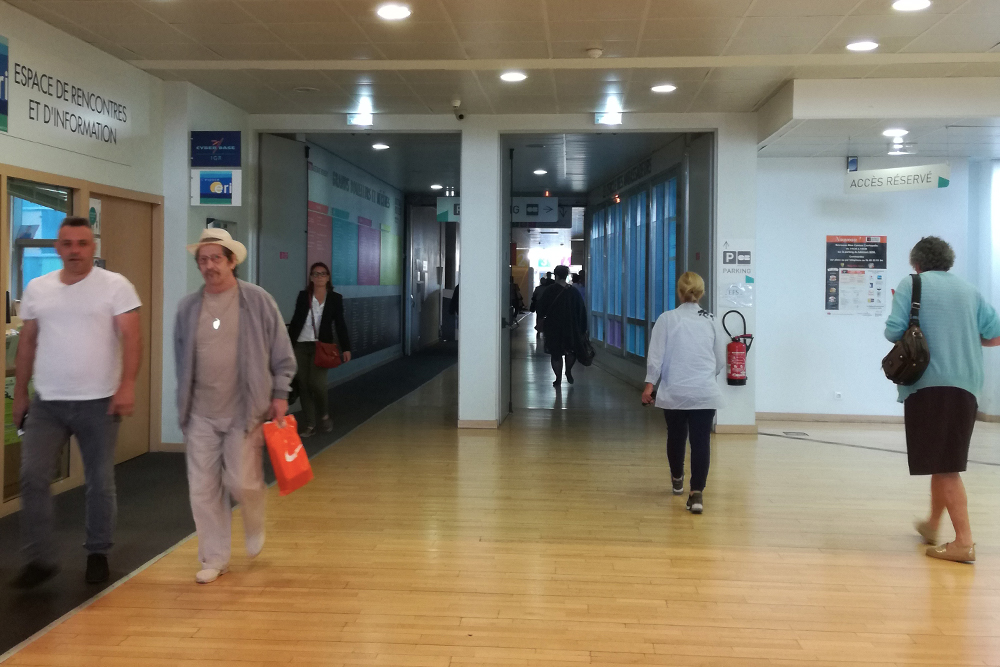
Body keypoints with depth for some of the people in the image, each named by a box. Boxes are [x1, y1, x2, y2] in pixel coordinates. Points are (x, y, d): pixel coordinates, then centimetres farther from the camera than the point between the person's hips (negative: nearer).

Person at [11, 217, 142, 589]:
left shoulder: (115, 286, -5)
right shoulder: (37, 289, 9)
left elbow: (131, 337, -11)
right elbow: (27, 343, 14)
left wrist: (127, 385, -22)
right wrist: (20, 393, 13)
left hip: (98, 402, -3)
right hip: (46, 403, 3)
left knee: (99, 483, 7)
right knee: (33, 478, -2)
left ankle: (98, 554, 23)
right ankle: (40, 559, 10)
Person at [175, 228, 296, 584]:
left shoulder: (258, 301, -3)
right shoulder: (188, 307, 5)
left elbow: (282, 354, 1)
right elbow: (181, 359, 15)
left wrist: (279, 394, -4)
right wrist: (184, 403, 14)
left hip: (245, 411, -3)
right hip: (201, 415, 3)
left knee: (241, 481, -4)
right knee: (203, 489, 5)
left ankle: (254, 527, 29)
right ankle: (214, 558, 21)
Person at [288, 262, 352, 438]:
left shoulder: (335, 298, 4)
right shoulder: (303, 296, 8)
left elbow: (340, 324, 4)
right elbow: (295, 321, 10)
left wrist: (346, 348, -2)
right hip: (301, 346, 2)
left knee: (316, 383, -14)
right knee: (303, 385, 1)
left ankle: (325, 415, 12)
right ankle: (310, 423, 12)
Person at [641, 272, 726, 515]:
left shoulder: (667, 318, -3)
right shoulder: (711, 320, 4)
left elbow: (656, 354, -7)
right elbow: (721, 360, 9)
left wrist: (650, 384, -2)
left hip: (674, 392, 0)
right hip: (705, 393, 0)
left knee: (676, 436, 18)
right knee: (701, 441, -1)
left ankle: (677, 479, 39)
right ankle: (697, 493, -9)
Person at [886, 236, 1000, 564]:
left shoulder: (911, 284, 0)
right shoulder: (969, 290, 15)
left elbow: (894, 332, -9)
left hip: (929, 384, -5)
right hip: (966, 386, 6)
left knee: (945, 465, -5)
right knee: (945, 460, 19)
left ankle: (964, 542, -10)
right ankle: (932, 524, 33)